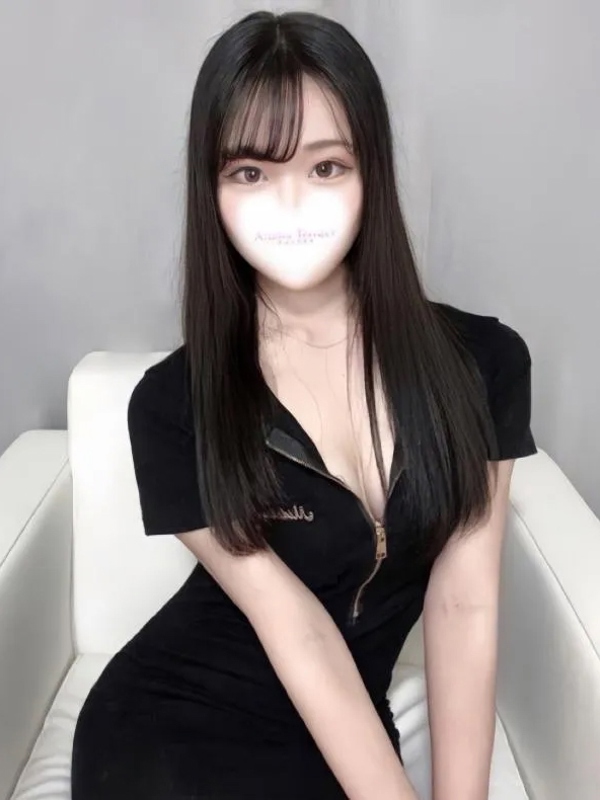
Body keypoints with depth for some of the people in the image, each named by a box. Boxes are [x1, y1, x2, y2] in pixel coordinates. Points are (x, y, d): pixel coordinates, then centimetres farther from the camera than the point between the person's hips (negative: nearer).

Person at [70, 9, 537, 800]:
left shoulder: (482, 361, -9)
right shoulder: (173, 404, -14)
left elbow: (463, 601, -10)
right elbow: (294, 628, -16)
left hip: (345, 732, 2)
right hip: (170, 731, -2)